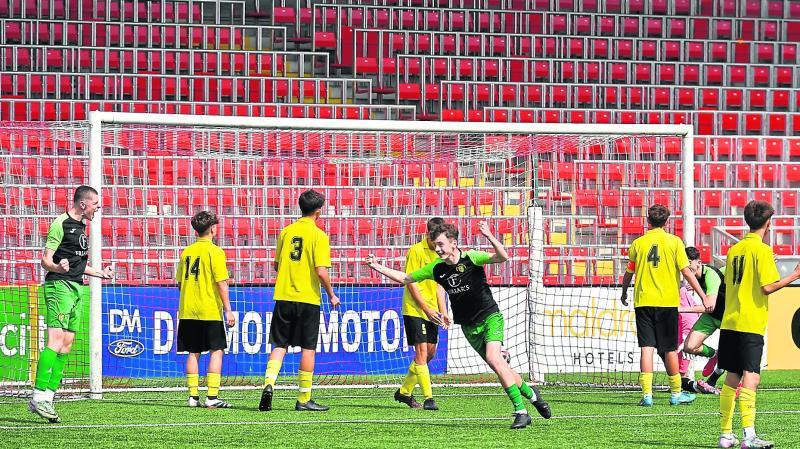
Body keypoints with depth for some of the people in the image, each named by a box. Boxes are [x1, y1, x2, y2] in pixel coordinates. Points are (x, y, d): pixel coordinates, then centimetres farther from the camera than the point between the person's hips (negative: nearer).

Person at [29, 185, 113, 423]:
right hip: (59, 286, -9)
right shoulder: (61, 224, -9)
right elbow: (46, 260, -13)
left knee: (66, 345, 4)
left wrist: (100, 273, 37)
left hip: (77, 288, 9)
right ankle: (39, 397, -21)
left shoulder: (80, 226, 19)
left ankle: (48, 397, 5)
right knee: (56, 341, -18)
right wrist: (57, 267, -34)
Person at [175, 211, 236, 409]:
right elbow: (221, 283, -13)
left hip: (188, 311, 5)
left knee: (193, 353, 9)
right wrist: (228, 310, -11)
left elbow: (180, 282, 13)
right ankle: (212, 396, -9)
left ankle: (193, 396, 6)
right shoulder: (215, 252, -8)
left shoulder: (186, 252, 8)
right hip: (210, 310, -5)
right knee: (216, 351, 0)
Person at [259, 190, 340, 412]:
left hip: (283, 296, 4)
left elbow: (277, 264, 13)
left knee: (279, 345, 8)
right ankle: (304, 400, 7)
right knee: (308, 348, 5)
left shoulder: (286, 232, 6)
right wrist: (331, 295, 0)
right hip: (308, 298, -4)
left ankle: (268, 385, -13)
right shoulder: (319, 236, -9)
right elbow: (321, 271, -14)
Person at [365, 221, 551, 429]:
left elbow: (502, 257, -29)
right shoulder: (436, 268, 1)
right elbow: (405, 278, 10)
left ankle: (521, 410, -22)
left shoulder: (471, 258, -14)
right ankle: (530, 393, 28)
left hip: (490, 317, -5)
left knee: (494, 359, -25)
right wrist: (377, 267, 4)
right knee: (498, 366, 4)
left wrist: (489, 237, -44)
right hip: (468, 326, 5)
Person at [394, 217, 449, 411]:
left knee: (430, 353, 10)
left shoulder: (438, 253, 12)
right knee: (422, 352, -12)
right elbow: (411, 283, -13)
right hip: (414, 309, -8)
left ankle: (404, 392, 24)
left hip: (431, 311, 8)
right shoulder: (416, 251, -10)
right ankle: (428, 398, -14)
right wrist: (426, 308, -17)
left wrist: (443, 311, 8)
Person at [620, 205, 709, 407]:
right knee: (670, 349, 9)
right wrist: (704, 297, -2)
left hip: (643, 301, 1)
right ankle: (676, 393, 18)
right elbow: (687, 272, -5)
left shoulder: (638, 243, 4)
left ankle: (647, 394, -10)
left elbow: (628, 274, 12)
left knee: (647, 348, -1)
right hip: (667, 302, -1)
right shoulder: (674, 242, -1)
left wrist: (624, 294, 31)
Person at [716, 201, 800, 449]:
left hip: (729, 322, 7)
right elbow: (767, 287, -15)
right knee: (751, 378, -13)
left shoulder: (734, 249, 12)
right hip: (751, 324, -7)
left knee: (732, 378, 14)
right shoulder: (762, 250, -9)